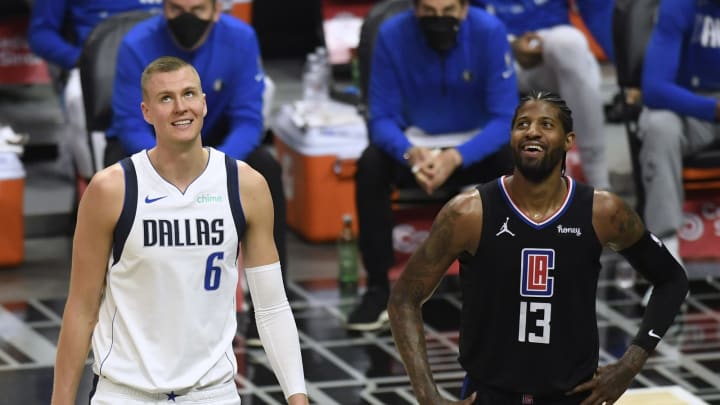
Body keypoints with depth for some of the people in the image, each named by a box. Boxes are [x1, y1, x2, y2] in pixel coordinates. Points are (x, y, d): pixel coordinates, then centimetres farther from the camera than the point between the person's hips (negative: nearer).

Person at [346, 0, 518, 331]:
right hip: (414, 144, 1)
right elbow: (381, 118, -15)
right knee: (371, 165, -29)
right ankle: (378, 288, -20)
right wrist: (410, 153, -37)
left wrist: (456, 157, -38)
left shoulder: (489, 32, -20)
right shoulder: (392, 35, -17)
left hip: (476, 145, -1)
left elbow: (504, 117, -21)